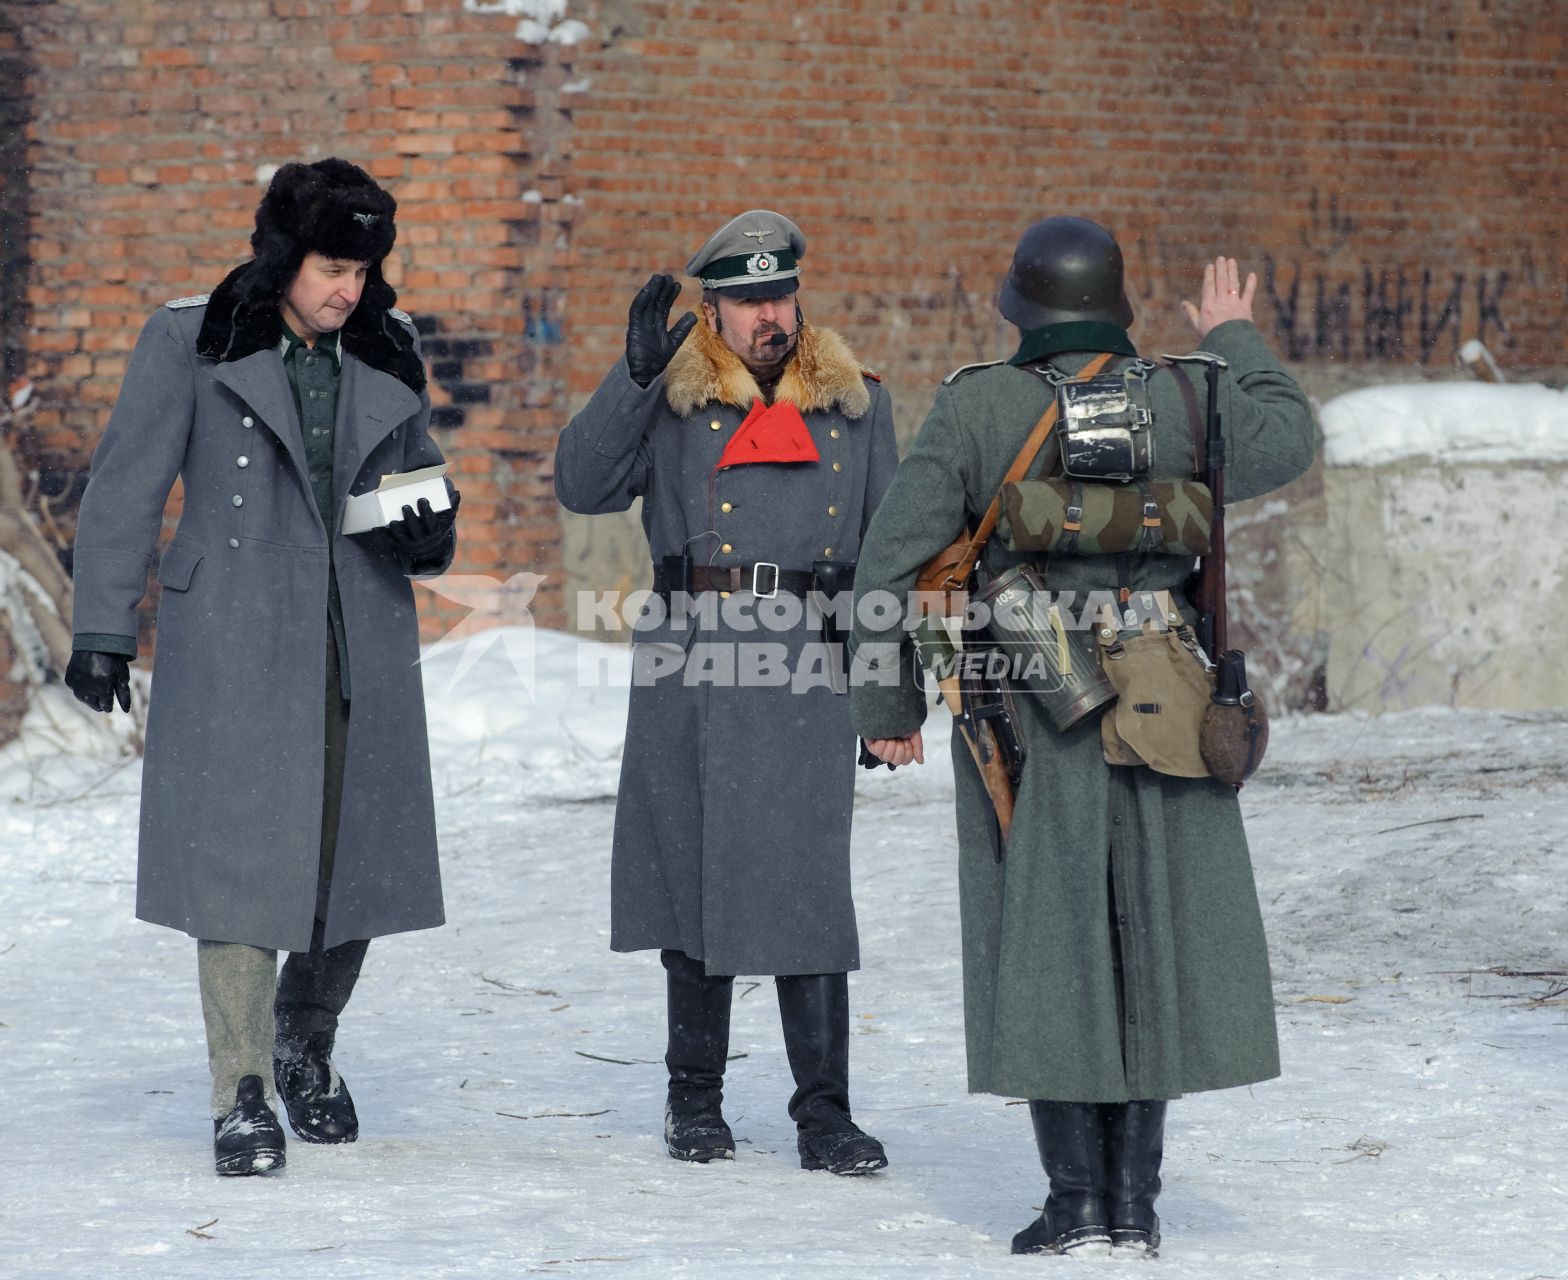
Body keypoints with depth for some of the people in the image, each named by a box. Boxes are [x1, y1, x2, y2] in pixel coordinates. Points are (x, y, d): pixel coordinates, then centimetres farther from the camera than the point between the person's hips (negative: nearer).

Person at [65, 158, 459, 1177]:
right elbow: (125, 490, 1)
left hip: (363, 651, 4)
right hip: (237, 649, -4)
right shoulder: (191, 344, -2)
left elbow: (419, 476, 21)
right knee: (239, 861, -8)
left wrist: (429, 535, -3)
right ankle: (244, 1100, -2)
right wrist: (103, 628, -3)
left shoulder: (388, 355, 9)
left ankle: (307, 1050, 32)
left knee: (358, 860, 7)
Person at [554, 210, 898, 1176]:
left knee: (810, 885, -6)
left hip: (810, 670, 0)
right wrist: (637, 374, -15)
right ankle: (696, 1098, 19)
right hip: (693, 669, 0)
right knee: (695, 877, 6)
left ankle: (824, 1113, -2)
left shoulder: (856, 405, 12)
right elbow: (582, 485, -7)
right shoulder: (673, 401, 6)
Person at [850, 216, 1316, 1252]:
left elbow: (893, 563, -5)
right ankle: (1135, 1198, 10)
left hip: (1026, 715, -2)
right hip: (1159, 714, 2)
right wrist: (1236, 345, 33)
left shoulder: (974, 408, -7)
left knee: (1044, 944, 4)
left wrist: (888, 704, 7)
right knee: (1154, 937, 9)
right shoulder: (1183, 400, -3)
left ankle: (1078, 1202, 3)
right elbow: (1288, 443, 17)